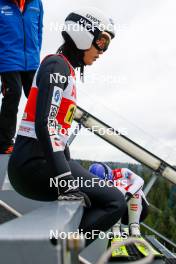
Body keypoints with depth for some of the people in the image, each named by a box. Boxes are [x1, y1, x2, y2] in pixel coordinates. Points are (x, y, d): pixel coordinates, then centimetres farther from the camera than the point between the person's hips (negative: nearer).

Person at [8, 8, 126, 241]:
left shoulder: (67, 70, 21)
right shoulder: (57, 65, -9)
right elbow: (45, 125, -21)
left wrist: (73, 172, 20)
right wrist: (66, 183, -25)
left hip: (38, 162, 10)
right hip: (35, 163, -10)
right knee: (115, 203, -11)